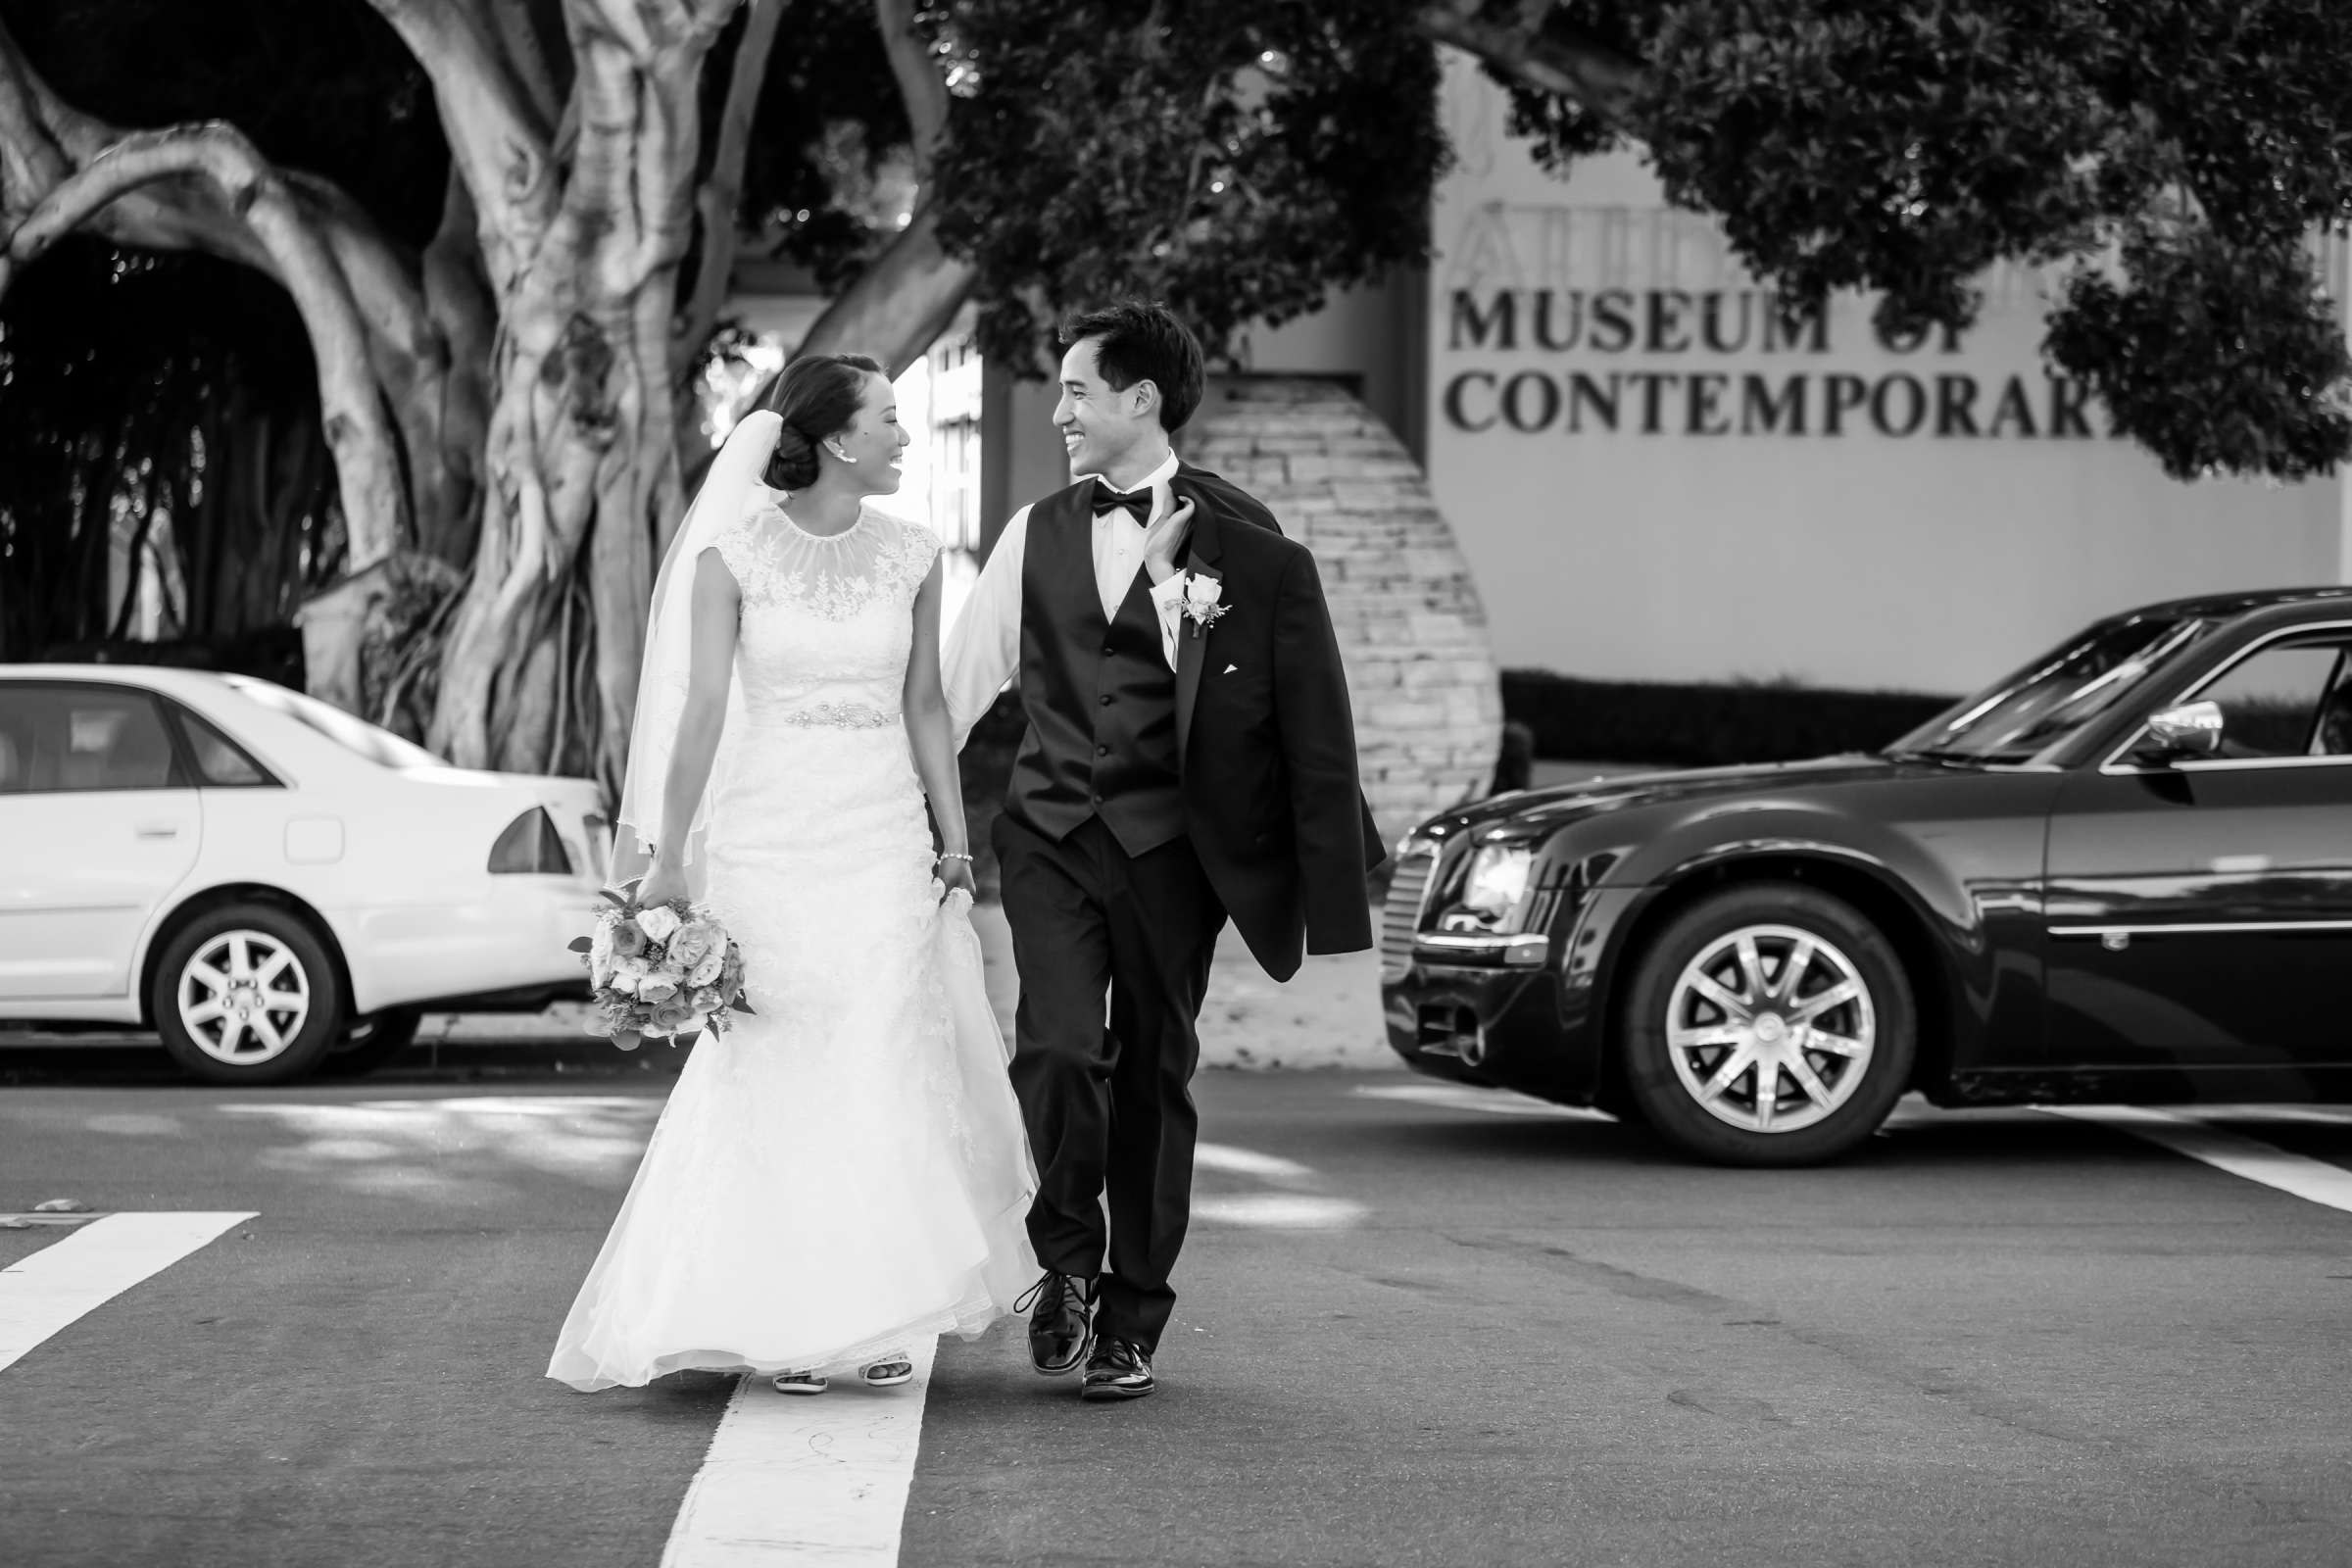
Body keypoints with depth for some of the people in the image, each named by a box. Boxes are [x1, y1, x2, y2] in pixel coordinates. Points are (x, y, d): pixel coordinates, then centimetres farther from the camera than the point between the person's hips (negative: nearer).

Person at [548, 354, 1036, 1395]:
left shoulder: (910, 556, 5)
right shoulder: (733, 553, -5)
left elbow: (924, 707, 10)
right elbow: (701, 711, -5)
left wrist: (956, 847, 7)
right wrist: (667, 861, -7)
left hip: (883, 841, 3)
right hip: (765, 840, -3)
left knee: (885, 1076, -1)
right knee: (776, 1079, -1)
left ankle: (881, 1315, 8)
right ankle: (788, 1322, 6)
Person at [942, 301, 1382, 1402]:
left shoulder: (1247, 546, -5)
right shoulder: (1038, 535, 8)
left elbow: (1313, 723, -4)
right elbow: (958, 677, 15)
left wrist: (1330, 889, -7)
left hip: (1170, 844, -2)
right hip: (1052, 832, 2)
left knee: (1153, 1075, 6)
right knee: (1056, 1051, -15)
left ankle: (1131, 1321, 21)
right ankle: (1068, 1258, 11)